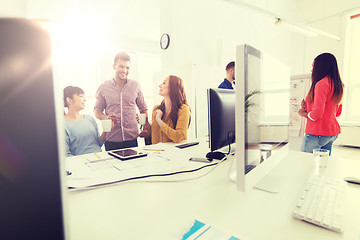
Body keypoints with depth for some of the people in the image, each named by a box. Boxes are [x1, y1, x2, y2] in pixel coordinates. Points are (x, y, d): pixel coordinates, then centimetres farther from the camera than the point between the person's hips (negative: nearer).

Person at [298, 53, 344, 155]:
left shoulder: (321, 84, -16)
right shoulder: (337, 85, 11)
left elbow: (317, 114, -22)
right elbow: (337, 112, 19)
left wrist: (304, 113, 0)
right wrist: (307, 107, 10)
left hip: (317, 134, -9)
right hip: (333, 133, 9)